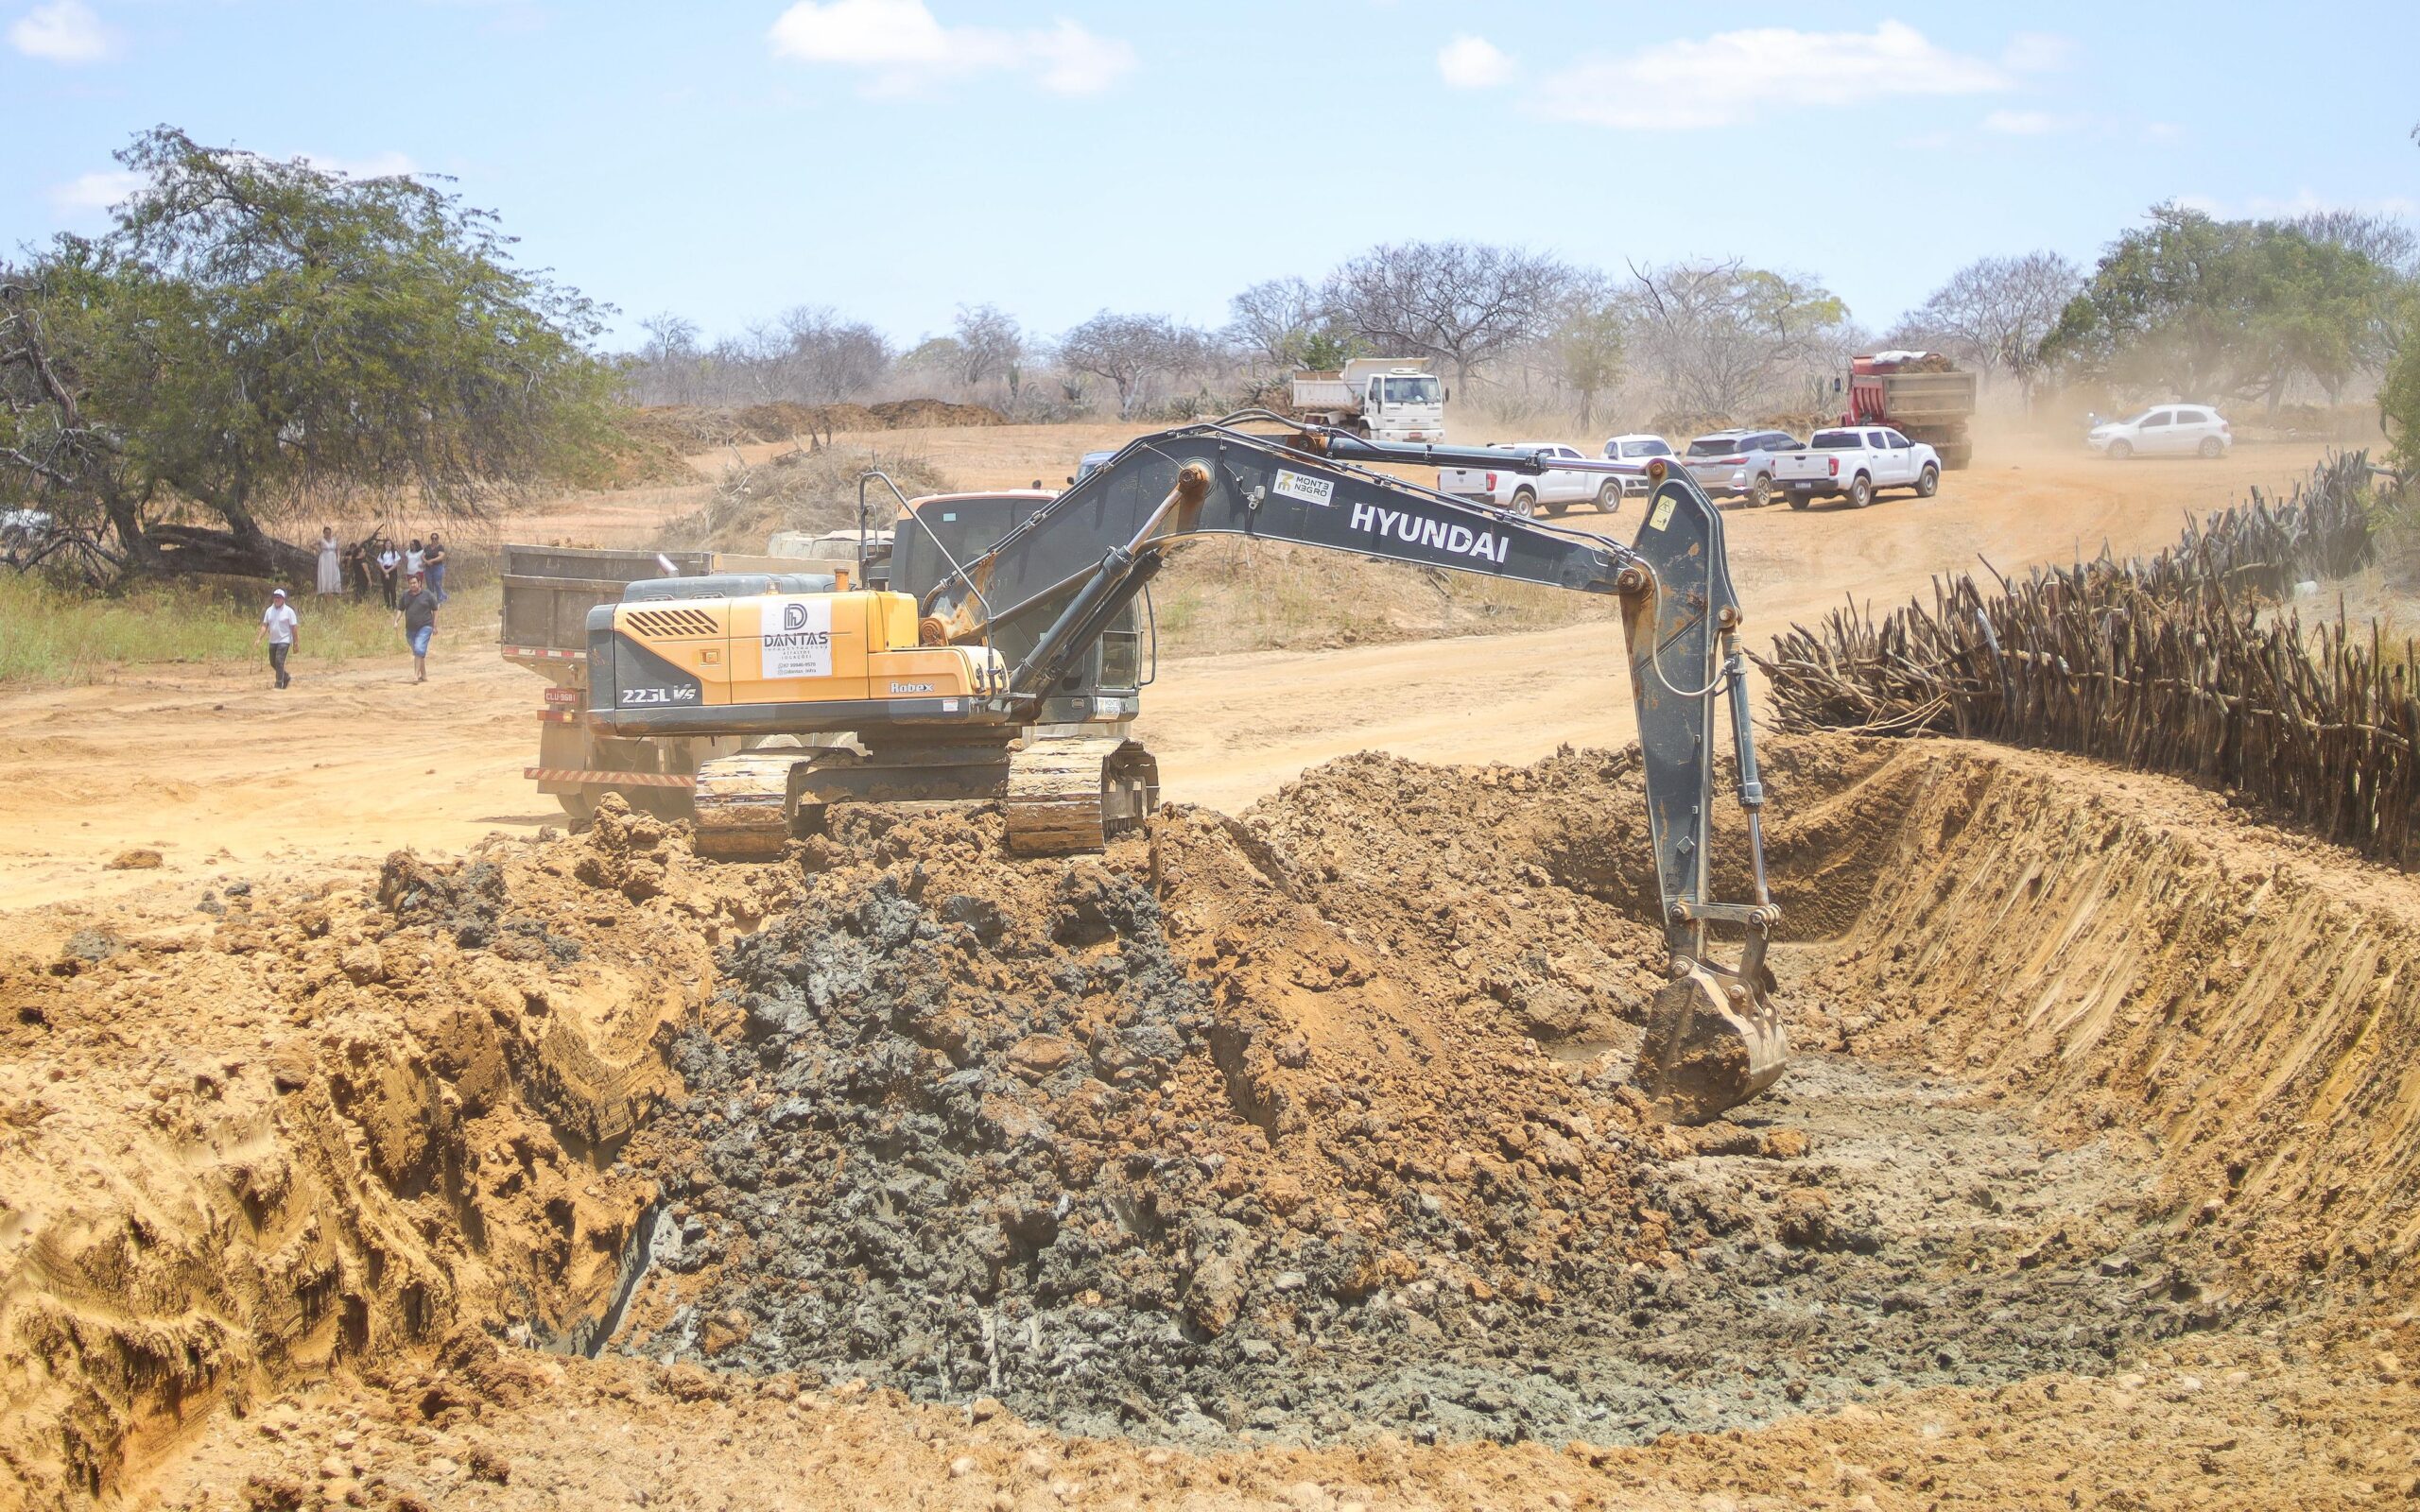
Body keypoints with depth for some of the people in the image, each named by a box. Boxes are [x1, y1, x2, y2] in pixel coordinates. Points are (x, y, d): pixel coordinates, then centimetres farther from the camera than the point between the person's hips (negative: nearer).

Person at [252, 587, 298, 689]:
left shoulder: (288, 611, -7)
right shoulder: (269, 610, 7)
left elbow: (294, 627, -6)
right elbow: (264, 626, 8)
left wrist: (295, 643, -8)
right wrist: (259, 638, -3)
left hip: (284, 641, -6)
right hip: (273, 641, 6)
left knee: (279, 661, -15)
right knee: (273, 663, 12)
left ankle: (279, 684, -11)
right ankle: (286, 678, 32)